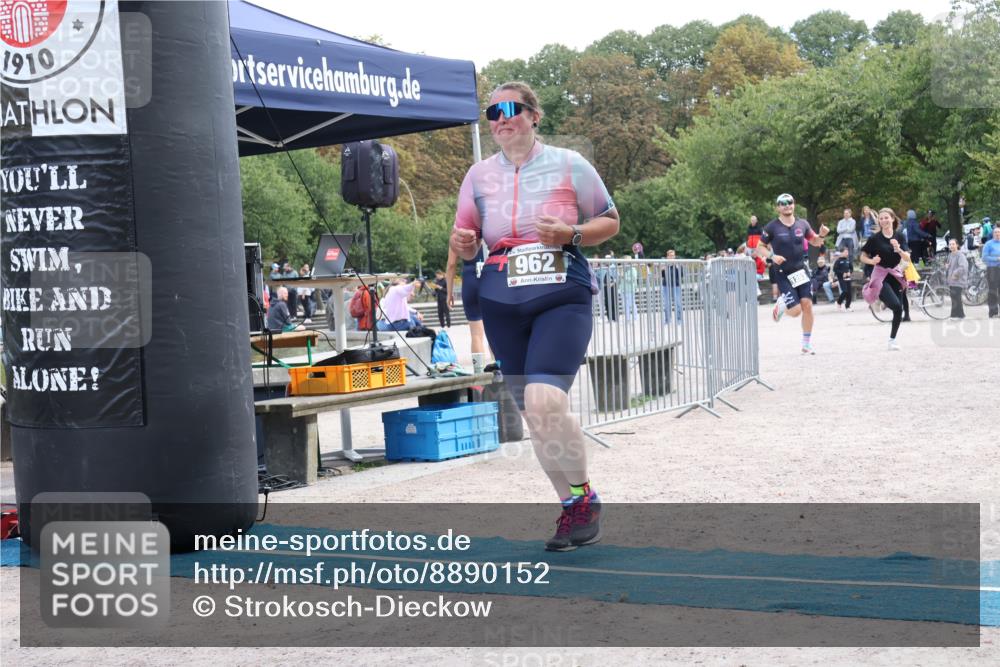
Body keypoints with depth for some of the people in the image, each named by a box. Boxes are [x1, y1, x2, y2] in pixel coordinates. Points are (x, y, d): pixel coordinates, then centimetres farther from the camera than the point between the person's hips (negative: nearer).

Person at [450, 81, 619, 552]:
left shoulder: (568, 165, 0)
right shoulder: (479, 175, 9)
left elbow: (610, 221, 7)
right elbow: (465, 241, 15)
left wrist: (571, 235, -13)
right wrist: (462, 243, -9)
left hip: (562, 297, -4)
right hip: (502, 304, 5)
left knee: (545, 402, -22)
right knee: (533, 413, 8)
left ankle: (584, 498, -1)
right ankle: (572, 508, 23)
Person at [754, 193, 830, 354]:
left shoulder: (802, 224, 4)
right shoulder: (772, 227, -7)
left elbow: (815, 242, 16)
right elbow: (760, 248, -1)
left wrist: (822, 236, -6)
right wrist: (772, 256, -19)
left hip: (801, 270, 3)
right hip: (783, 273, -3)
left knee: (807, 305, -7)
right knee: (796, 310, -11)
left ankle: (807, 344, 7)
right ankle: (781, 304, 26)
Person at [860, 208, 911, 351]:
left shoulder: (899, 237, 2)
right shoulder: (875, 238, -7)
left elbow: (907, 258, -3)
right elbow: (863, 257, 0)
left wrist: (898, 249, -21)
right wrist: (872, 261, -20)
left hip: (895, 275, 4)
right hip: (880, 276, -4)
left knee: (899, 310, 3)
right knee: (896, 306, -26)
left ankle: (892, 339, 18)